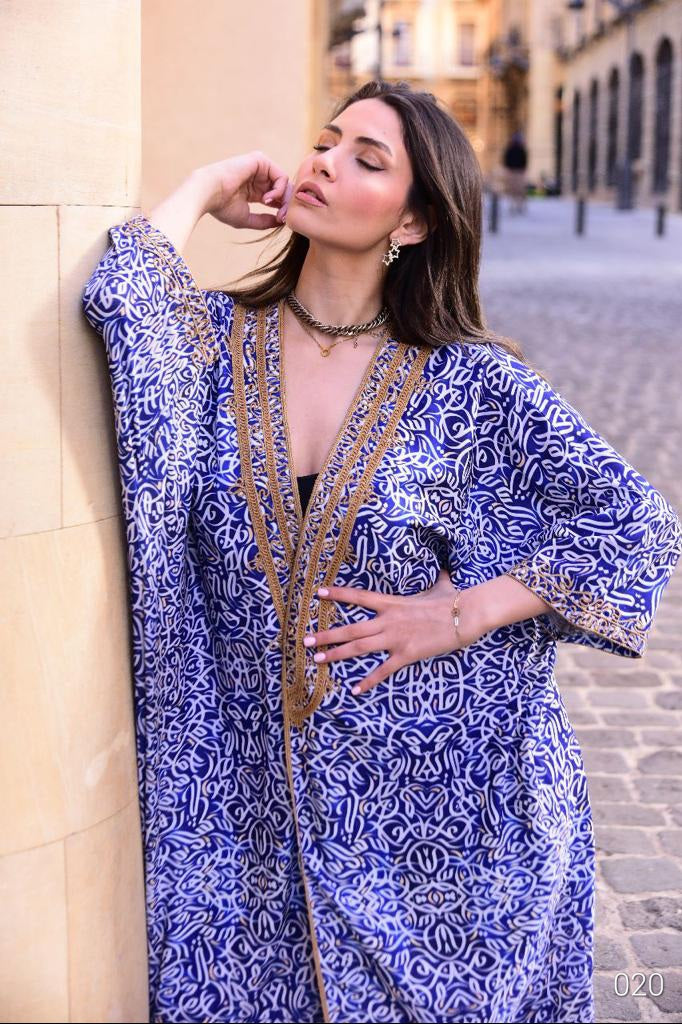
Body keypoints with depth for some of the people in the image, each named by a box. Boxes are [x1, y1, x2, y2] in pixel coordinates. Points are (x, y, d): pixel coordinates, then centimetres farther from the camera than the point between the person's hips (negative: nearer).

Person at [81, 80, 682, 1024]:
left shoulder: (469, 382, -5)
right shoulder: (219, 343, 1)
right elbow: (123, 297, -22)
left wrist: (464, 614, -14)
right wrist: (207, 188, -5)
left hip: (438, 796, -1)